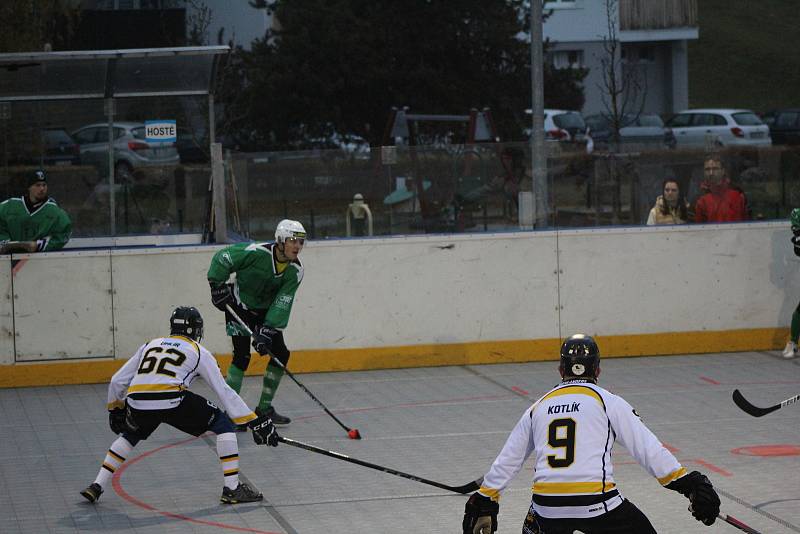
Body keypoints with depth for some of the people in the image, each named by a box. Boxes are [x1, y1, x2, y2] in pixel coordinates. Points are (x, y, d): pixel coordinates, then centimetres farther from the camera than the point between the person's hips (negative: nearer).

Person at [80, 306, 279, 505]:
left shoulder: (150, 345, 30)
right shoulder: (199, 352, 19)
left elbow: (117, 381, 30)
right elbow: (224, 391, 14)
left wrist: (115, 410, 47)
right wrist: (255, 422, 17)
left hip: (137, 404, 5)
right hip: (171, 400, -4)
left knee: (130, 435, 36)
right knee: (224, 425, 12)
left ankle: (96, 487, 27)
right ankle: (232, 488, 4)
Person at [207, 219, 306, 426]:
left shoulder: (295, 270, -14)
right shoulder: (256, 252, -28)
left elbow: (282, 304, -18)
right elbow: (221, 258, -17)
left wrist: (268, 330, -26)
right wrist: (217, 286, -19)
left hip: (264, 310, 6)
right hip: (238, 306, -6)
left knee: (280, 354, 2)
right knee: (242, 355, -16)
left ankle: (264, 408, 15)